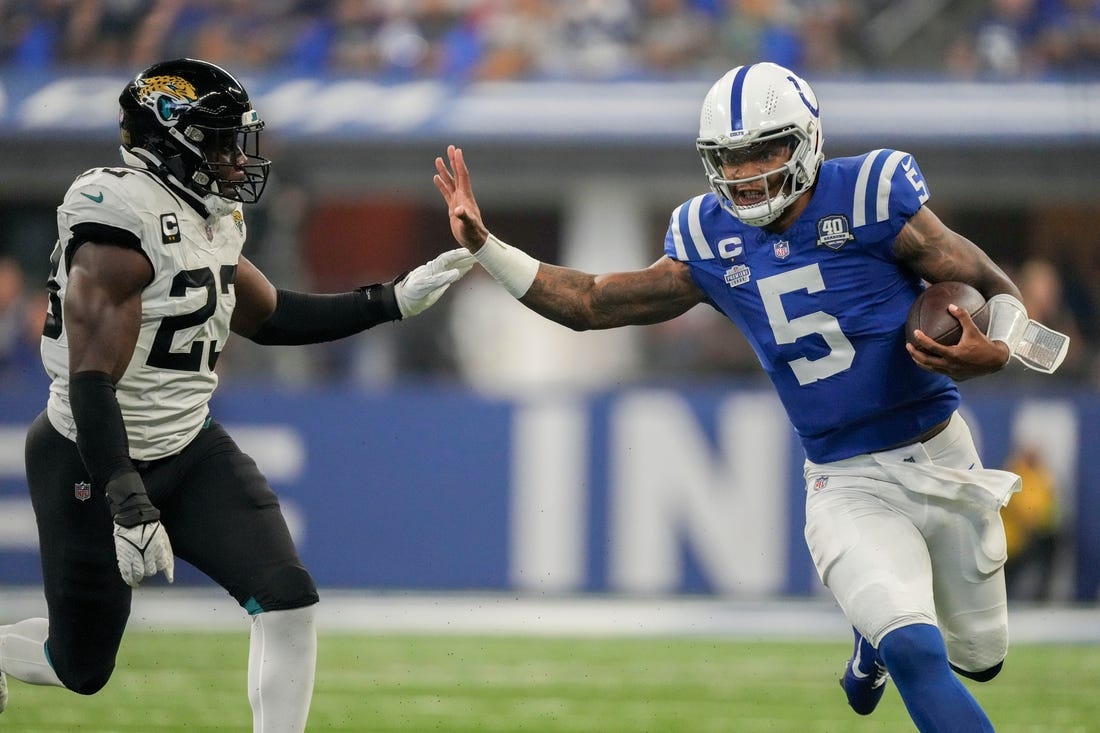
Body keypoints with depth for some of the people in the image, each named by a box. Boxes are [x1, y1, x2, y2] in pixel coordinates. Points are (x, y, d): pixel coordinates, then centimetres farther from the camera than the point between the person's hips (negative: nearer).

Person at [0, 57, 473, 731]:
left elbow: (271, 317, 19)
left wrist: (395, 301, 11)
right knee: (82, 670, 6)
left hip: (188, 450, 8)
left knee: (289, 601, -9)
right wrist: (128, 508, -32)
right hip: (95, 464, -8)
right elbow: (91, 382, -28)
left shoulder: (209, 221, 4)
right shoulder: (123, 226, -25)